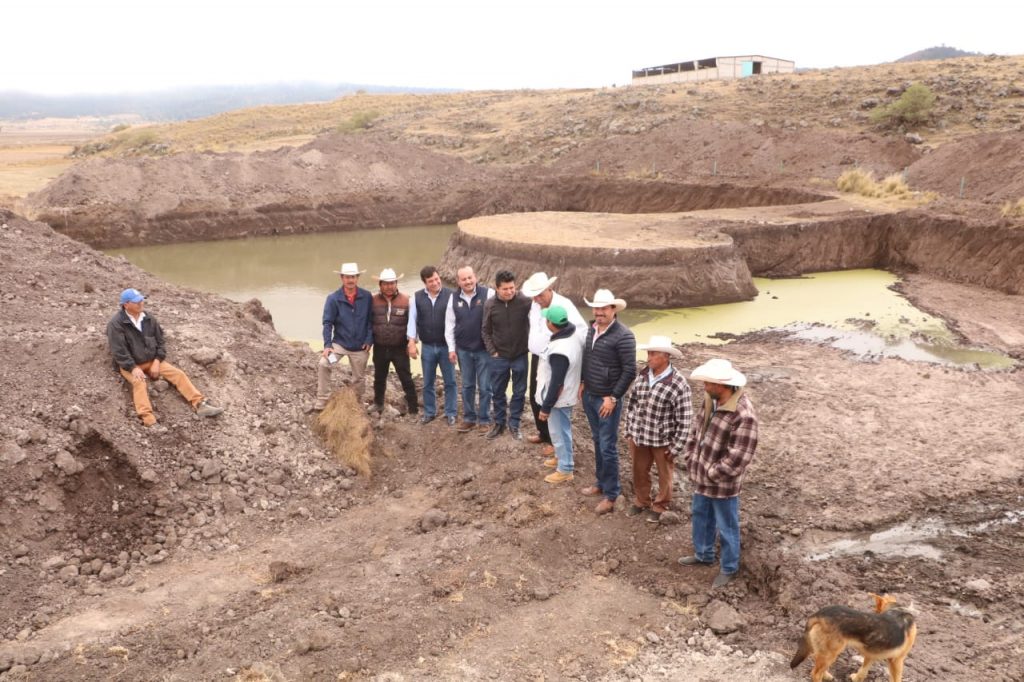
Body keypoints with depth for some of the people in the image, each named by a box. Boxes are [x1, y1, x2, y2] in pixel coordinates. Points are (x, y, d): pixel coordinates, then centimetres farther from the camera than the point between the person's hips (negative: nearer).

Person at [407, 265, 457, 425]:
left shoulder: (450, 295, -9)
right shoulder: (417, 297, -1)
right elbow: (412, 320, 2)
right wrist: (412, 343, -4)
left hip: (446, 346, -2)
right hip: (427, 346, 2)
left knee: (450, 381, 7)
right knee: (428, 382, 12)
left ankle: (450, 413, 19)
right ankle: (429, 412, 26)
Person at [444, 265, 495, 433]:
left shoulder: (488, 294, -11)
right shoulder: (454, 299, 2)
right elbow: (450, 325, 8)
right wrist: (451, 348, 4)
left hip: (484, 349, -4)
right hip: (463, 350, 4)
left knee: (484, 387, 5)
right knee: (467, 386, 14)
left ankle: (484, 419, 17)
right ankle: (469, 418, 26)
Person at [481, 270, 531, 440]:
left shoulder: (524, 301, -16)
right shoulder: (490, 305, -9)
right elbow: (486, 331, 1)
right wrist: (492, 352, -4)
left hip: (520, 356, -1)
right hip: (498, 357, 1)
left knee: (519, 392, 11)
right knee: (497, 392, 14)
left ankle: (514, 424, 28)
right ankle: (499, 423, 33)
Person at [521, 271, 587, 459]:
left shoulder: (564, 305, -19)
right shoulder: (534, 305, 2)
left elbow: (582, 329, -23)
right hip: (536, 358, 7)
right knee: (535, 398, 16)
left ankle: (553, 440, 17)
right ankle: (543, 433, 35)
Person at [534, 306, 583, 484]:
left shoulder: (559, 351, -34)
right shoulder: (572, 336, -4)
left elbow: (556, 384, -28)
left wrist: (546, 407, -19)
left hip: (559, 399, -9)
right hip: (566, 394, 9)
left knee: (559, 432, 6)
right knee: (561, 430, 26)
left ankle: (565, 469, 20)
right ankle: (560, 457, 44)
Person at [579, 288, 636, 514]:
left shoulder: (623, 336, -18)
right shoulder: (591, 329, 5)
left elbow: (630, 371, -18)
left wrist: (613, 397, -18)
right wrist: (582, 383, 13)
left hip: (607, 399, -7)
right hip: (589, 396, 7)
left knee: (608, 447, -1)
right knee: (597, 441, 18)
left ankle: (610, 495, 9)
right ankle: (601, 483, 32)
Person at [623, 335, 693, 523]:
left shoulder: (678, 384, -21)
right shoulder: (642, 375, -5)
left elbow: (685, 420, -17)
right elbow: (631, 403, 7)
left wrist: (676, 448, -14)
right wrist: (629, 432, 9)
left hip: (663, 440, -4)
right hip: (639, 437, 5)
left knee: (664, 476, 17)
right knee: (639, 472, 21)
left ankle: (659, 506, 39)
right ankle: (641, 501, 45)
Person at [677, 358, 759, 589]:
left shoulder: (743, 416, -30)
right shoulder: (710, 400, -4)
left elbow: (738, 458, -27)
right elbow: (696, 429, 9)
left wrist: (712, 473, -18)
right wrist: (690, 459, 2)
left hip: (723, 485, -8)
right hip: (700, 478, 8)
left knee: (726, 528, 13)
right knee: (701, 517, 27)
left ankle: (729, 568, 35)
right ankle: (703, 554, 50)